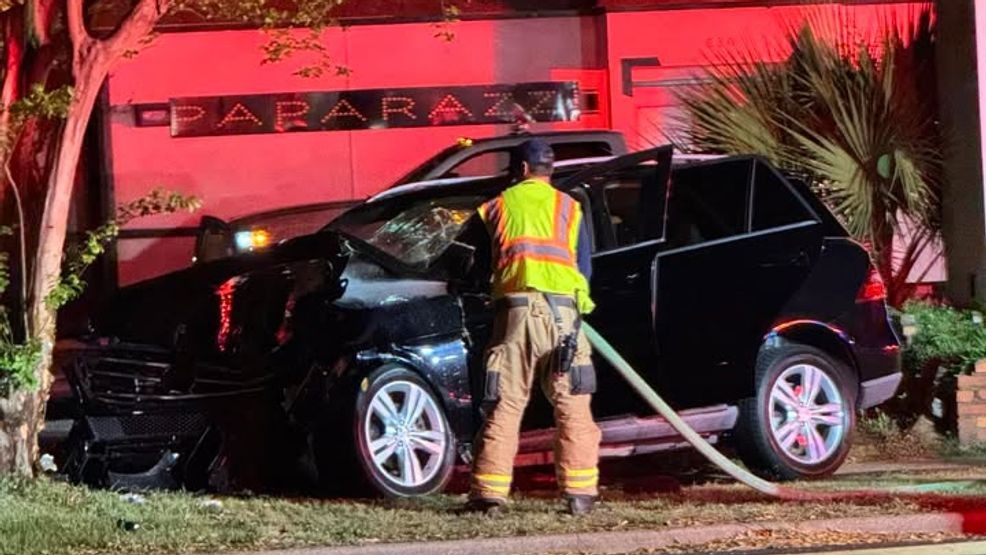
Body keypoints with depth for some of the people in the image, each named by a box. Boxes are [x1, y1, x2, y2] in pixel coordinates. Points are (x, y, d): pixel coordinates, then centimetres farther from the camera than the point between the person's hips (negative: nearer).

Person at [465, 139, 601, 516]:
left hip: (514, 308, 1)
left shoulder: (499, 206, 13)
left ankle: (489, 493, -1)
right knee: (572, 407, 1)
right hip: (561, 309, -1)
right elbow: (585, 268, 15)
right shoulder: (568, 207, 13)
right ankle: (579, 493, -3)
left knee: (504, 404, 3)